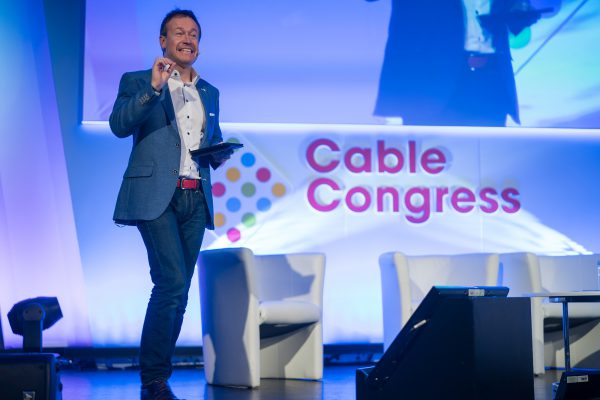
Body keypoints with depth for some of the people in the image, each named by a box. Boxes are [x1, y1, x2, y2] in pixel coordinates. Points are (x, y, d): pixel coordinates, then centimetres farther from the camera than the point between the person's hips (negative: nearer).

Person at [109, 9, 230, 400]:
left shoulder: (209, 92, 21)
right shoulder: (137, 82, 6)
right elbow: (119, 126, -10)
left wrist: (219, 155, 5)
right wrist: (153, 88, -17)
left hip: (195, 199, 6)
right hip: (156, 195, -5)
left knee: (178, 291, 5)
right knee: (172, 283, -16)